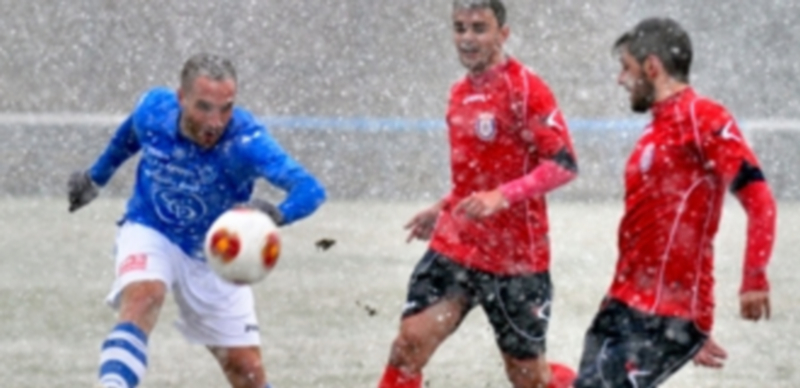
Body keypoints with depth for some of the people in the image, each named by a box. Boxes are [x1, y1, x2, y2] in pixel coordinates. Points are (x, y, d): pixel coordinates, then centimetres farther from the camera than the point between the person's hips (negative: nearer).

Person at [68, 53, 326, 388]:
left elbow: (309, 189, -47)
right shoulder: (153, 111, -22)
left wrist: (277, 214, -68)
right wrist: (97, 176, 20)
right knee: (143, 297, -33)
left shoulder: (245, 141, -33)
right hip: (151, 232, 0)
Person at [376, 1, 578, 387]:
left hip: (516, 257, -6)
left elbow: (563, 164, -19)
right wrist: (442, 210, 17)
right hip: (454, 248, 6)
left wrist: (502, 197, -29)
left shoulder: (525, 88, -13)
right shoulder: (460, 93, 11)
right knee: (412, 340, -11)